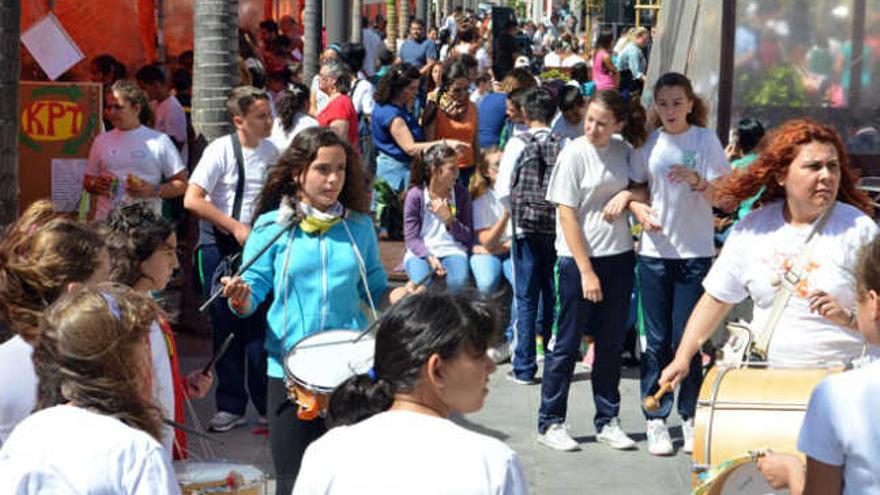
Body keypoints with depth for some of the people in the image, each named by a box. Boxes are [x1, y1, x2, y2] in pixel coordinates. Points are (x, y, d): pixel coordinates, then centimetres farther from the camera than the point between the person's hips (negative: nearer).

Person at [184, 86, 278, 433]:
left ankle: (267, 404, 12)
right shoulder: (221, 150, -11)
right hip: (219, 247, -3)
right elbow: (192, 200, -17)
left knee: (259, 323, 2)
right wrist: (236, 227, -18)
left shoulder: (271, 151, 5)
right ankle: (231, 407, 12)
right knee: (226, 327, 3)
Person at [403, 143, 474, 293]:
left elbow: (467, 238, 6)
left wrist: (449, 220, -12)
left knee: (459, 281, -32)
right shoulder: (415, 195, -2)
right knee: (421, 281, -34)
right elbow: (411, 238, -4)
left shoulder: (460, 193, 5)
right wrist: (429, 257, -22)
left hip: (452, 251, 1)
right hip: (421, 252, -1)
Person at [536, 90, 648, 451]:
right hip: (578, 258, -5)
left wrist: (627, 194, -11)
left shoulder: (625, 150, 5)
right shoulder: (574, 154, -9)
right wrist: (586, 272, -14)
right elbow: (568, 216, -11)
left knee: (612, 343, 9)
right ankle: (550, 423, 10)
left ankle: (607, 421, 20)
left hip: (619, 257, 5)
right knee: (567, 343, 1)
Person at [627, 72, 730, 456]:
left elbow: (720, 196, -6)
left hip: (695, 251, -2)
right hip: (654, 251, 2)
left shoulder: (705, 140, -1)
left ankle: (691, 417, 13)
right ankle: (655, 420, 11)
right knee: (657, 339, 4)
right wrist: (638, 209, -9)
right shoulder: (649, 142, 7)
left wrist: (696, 180, -26)